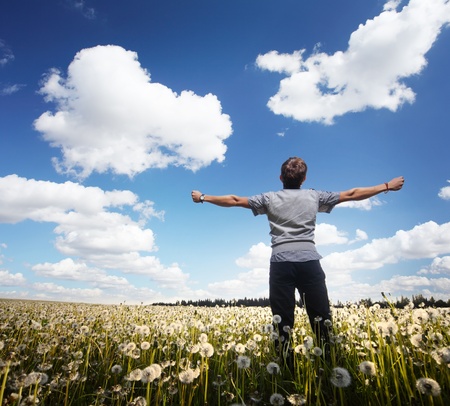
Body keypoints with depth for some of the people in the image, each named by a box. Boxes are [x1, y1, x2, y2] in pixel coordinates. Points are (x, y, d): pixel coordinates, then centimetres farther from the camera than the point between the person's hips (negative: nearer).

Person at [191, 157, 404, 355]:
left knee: (283, 323, 4)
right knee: (322, 320, 8)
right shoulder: (315, 196, 13)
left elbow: (234, 200, 13)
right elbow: (351, 194, 20)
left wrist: (203, 197, 25)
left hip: (281, 263, 0)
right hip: (309, 262, 1)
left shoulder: (269, 198, 10)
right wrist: (387, 186, 31)